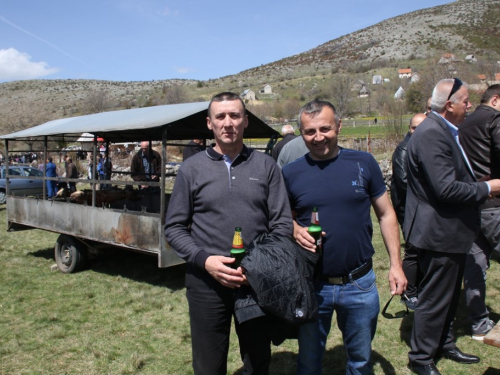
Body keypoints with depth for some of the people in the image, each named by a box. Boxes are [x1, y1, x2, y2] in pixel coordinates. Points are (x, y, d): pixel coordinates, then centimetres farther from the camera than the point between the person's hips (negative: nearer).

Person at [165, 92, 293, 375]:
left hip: (258, 281, 1)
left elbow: (283, 222, 1)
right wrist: (204, 260, -14)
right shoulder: (192, 168, 1)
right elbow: (174, 228, 1)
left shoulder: (266, 166, 2)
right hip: (207, 282, 0)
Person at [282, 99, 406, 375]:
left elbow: (386, 214, 3)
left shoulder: (363, 163, -3)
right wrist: (295, 229, -15)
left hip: (360, 283, 0)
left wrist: (395, 264, -1)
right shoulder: (291, 173, -4)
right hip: (312, 285, 0)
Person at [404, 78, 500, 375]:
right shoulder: (431, 134, -24)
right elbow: (446, 189, -29)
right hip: (440, 233, -11)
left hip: (451, 231, 11)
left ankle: (445, 344, 40)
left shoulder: (445, 131, 10)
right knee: (435, 299, 4)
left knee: (449, 295, 23)